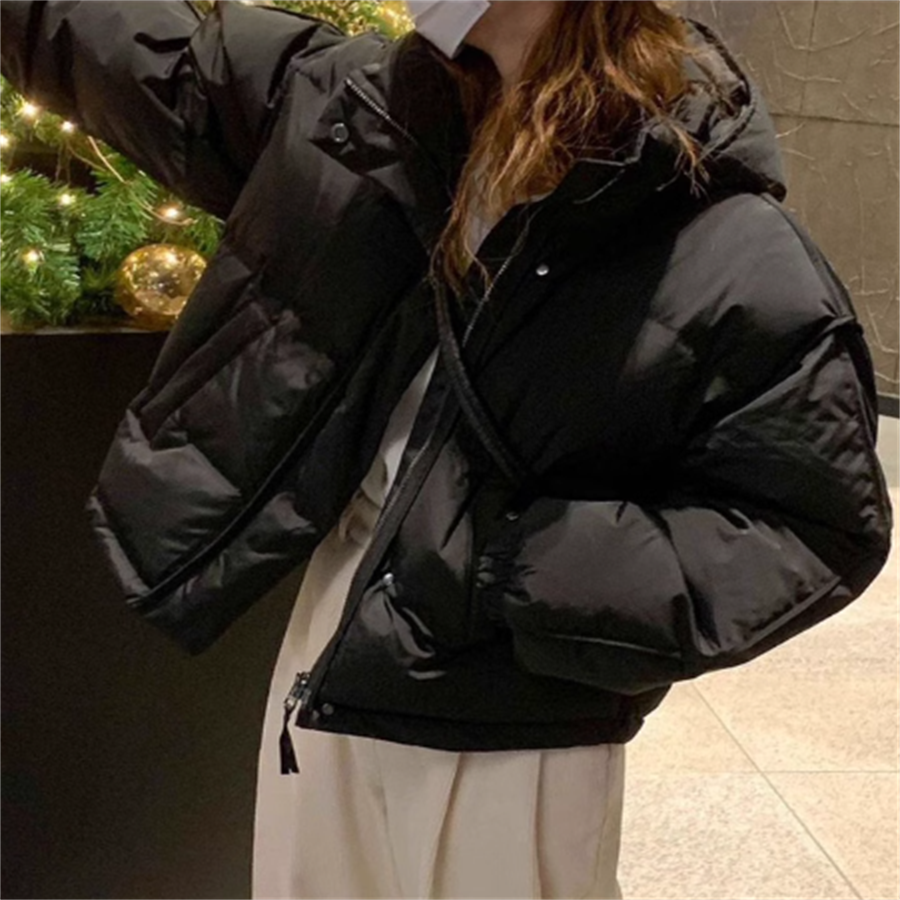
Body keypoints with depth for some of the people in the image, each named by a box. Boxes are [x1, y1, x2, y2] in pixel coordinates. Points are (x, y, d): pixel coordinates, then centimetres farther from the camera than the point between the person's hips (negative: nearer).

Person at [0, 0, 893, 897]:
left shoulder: (733, 261, -20)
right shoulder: (380, 110, -1)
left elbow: (823, 523, -15)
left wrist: (518, 568, -22)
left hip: (508, 746, -5)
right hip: (332, 684, 6)